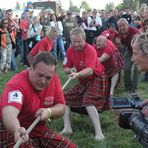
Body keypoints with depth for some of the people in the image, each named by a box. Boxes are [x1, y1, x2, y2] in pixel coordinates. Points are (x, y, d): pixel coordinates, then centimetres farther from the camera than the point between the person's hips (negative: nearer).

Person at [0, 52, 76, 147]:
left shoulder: (54, 79, -7)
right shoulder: (17, 84, -27)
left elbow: (61, 107, -1)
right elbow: (9, 113, -44)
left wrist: (49, 111, -24)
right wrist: (17, 130, -65)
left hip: (41, 131, 6)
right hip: (13, 134, -5)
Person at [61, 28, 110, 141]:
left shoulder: (90, 50, -24)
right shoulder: (70, 51, -4)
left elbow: (90, 71, -37)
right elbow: (66, 68, 4)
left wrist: (77, 74, -55)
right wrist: (71, 70, -20)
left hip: (96, 79, -8)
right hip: (83, 81, 8)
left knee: (88, 101, -28)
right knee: (66, 97, 0)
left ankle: (99, 133, -26)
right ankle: (67, 128, 5)